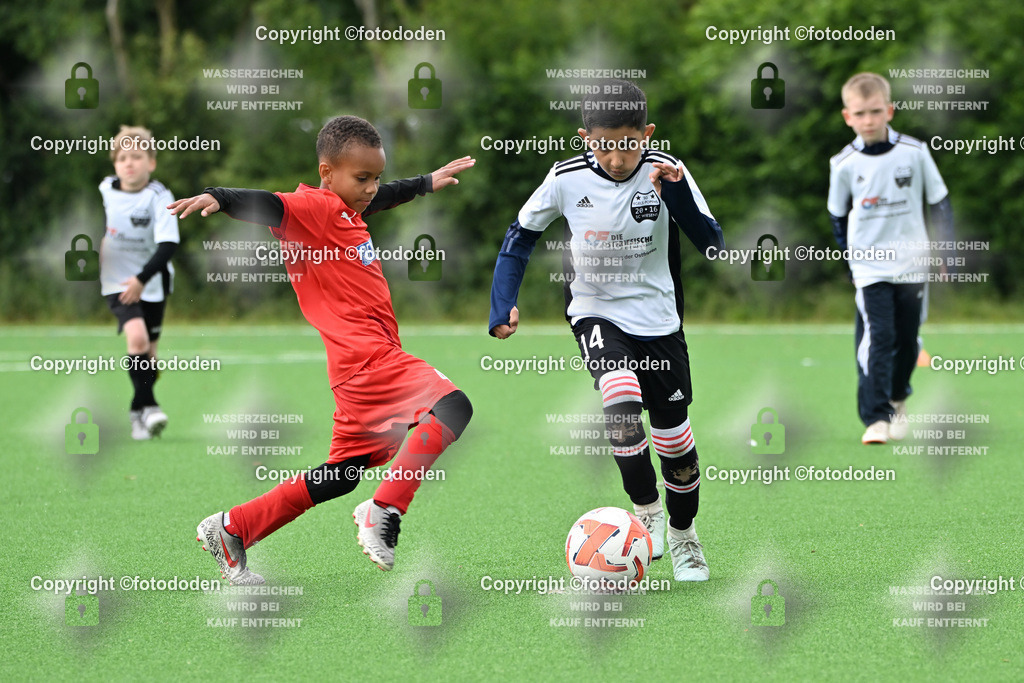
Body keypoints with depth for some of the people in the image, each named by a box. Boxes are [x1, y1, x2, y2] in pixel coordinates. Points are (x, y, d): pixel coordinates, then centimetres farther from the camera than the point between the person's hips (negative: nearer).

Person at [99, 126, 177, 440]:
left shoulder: (160, 197, -15)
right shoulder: (104, 190, -3)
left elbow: (168, 245, -22)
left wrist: (142, 278, -30)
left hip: (152, 282, 0)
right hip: (117, 281, 0)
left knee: (149, 351, 8)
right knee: (137, 336, -23)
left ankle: (138, 410, 28)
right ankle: (148, 407, -23)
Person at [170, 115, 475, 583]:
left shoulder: (345, 208, 19)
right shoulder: (316, 207, -10)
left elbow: (387, 195, 40)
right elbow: (269, 206, -28)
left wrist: (427, 182, 55)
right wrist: (219, 198, -46)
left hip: (365, 362, 10)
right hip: (366, 352, -10)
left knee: (343, 475, 13)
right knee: (452, 408, -23)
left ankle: (232, 528, 16)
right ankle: (384, 512, -24)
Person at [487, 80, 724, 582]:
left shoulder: (666, 171, -13)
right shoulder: (567, 178, -13)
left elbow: (712, 245, -16)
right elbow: (521, 235, 1)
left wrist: (678, 196, -32)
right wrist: (503, 304, -8)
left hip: (659, 319, 1)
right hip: (596, 314, -1)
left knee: (674, 438, 6)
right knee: (620, 397, -29)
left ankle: (683, 536, 32)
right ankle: (645, 509, -9)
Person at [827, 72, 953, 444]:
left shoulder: (914, 152, -6)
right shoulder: (844, 164, -6)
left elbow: (939, 203, 4)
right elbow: (838, 215, 9)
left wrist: (946, 253, 3)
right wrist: (850, 256, 9)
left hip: (912, 264, 2)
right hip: (870, 269, -2)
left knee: (907, 340, 11)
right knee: (877, 338, -14)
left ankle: (898, 400, 35)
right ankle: (876, 418, -16)